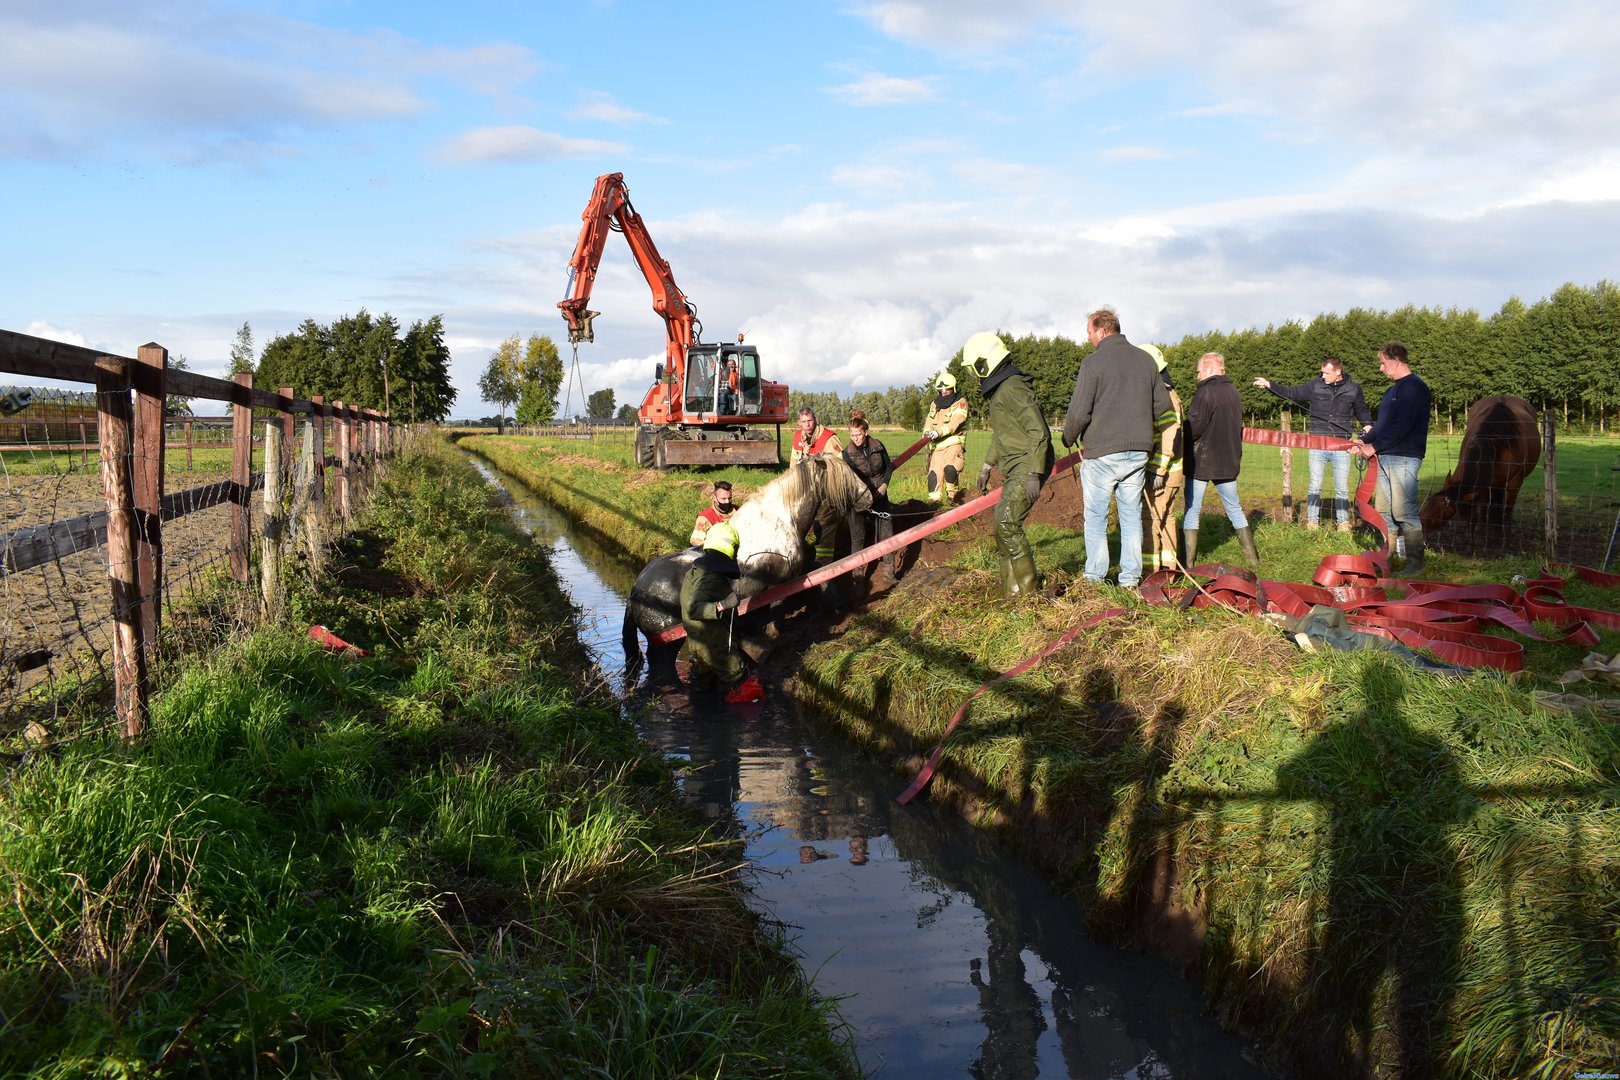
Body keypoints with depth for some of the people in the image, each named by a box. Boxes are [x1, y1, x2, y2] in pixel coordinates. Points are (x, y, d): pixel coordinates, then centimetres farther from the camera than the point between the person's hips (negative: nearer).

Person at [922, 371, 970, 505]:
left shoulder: (960, 402, 1)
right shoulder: (934, 404, 19)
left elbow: (955, 422, -15)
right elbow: (929, 422, 10)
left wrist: (939, 431, -28)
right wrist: (927, 433, -14)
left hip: (953, 442, -5)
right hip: (937, 445, 5)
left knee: (950, 469, -25)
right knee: (934, 473, -3)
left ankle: (952, 496, -6)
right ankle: (934, 501, 3)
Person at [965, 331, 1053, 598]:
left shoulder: (1012, 389, -17)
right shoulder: (997, 390, 17)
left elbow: (1039, 432, -23)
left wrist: (1034, 474, -25)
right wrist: (987, 466, 29)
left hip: (1027, 466, -10)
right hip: (1013, 470, 10)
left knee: (1006, 524, -16)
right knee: (1004, 526, 8)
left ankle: (1028, 591, -8)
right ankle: (1012, 594, 15)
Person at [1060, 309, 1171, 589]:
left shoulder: (1094, 362, -11)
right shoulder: (1146, 360, 7)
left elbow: (1079, 412, -13)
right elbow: (1162, 403, 13)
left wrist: (1068, 438, 4)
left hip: (1102, 452, -5)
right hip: (1138, 451, 5)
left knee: (1096, 517, 6)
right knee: (1131, 515, 11)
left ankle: (1094, 578, 8)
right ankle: (1130, 578, 13)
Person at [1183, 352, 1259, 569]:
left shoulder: (1206, 392, -15)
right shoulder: (1234, 392, 9)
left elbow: (1194, 427, -19)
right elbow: (1238, 427, 16)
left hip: (1202, 461, -7)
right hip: (1229, 461, 7)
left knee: (1192, 510, 0)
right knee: (1234, 508, 15)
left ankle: (1188, 562, -1)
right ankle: (1252, 558, 16)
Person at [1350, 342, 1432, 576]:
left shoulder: (1414, 387, -11)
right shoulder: (1393, 390, 20)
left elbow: (1401, 426, -19)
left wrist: (1374, 446, -16)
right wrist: (1363, 442, 8)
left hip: (1403, 458, -10)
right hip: (1385, 459, 10)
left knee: (1404, 512, -9)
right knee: (1383, 511, 12)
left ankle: (1415, 563, -3)